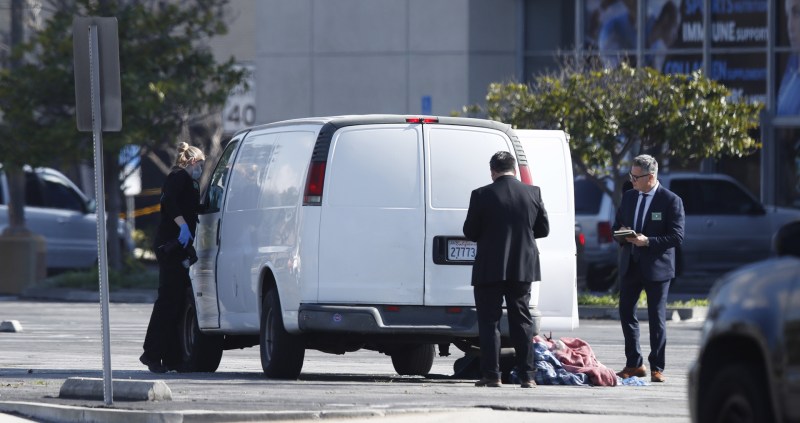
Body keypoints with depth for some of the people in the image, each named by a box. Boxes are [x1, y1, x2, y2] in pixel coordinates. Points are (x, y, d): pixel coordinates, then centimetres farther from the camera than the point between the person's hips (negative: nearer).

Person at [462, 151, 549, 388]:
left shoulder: (481, 195, -11)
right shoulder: (533, 193, 0)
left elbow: (470, 232, -5)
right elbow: (543, 229, 7)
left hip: (490, 268, -3)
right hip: (523, 268, 3)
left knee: (489, 322, 3)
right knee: (521, 321, 10)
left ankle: (491, 375, -2)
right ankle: (526, 376, 7)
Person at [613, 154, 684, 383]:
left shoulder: (671, 201, -8)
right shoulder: (628, 197, 10)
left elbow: (677, 237, -11)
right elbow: (617, 225, 20)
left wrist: (648, 241, -20)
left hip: (656, 267, -6)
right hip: (630, 266, 6)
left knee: (656, 318, -1)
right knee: (626, 313, 6)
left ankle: (657, 368, 6)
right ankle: (634, 364, 17)